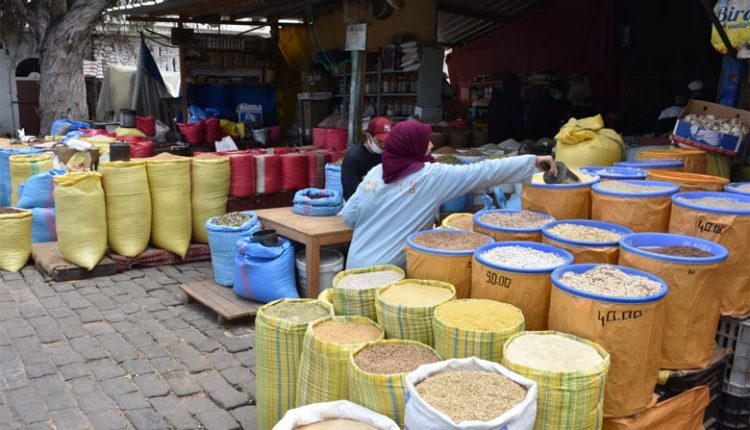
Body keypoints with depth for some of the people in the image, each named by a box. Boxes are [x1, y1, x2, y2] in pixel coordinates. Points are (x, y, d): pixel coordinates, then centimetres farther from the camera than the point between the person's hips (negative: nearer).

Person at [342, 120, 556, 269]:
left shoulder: (376, 172, 2)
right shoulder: (433, 176, -13)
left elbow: (348, 215, 5)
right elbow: (482, 172, -10)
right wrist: (533, 160, -3)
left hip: (357, 265, 5)